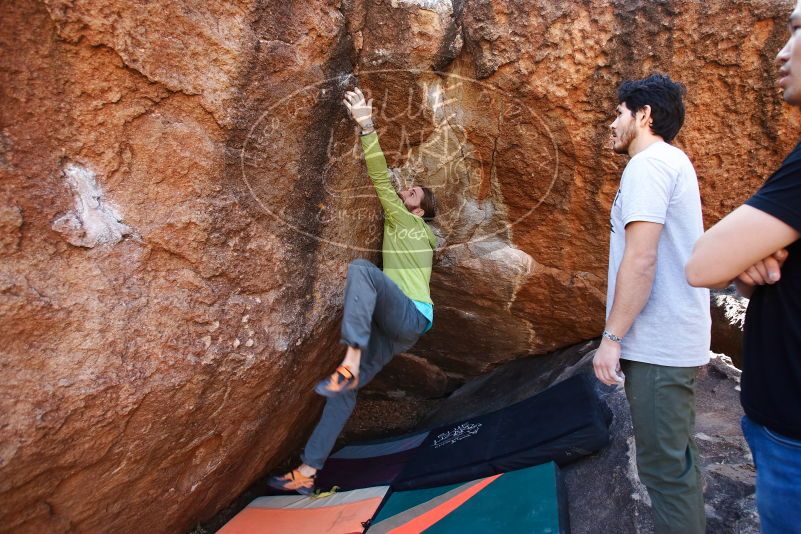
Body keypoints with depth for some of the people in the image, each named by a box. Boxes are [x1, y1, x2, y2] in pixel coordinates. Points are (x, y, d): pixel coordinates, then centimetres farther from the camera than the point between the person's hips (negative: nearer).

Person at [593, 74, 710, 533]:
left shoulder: (648, 164, -13)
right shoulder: (673, 161, 19)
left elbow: (640, 260, -22)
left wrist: (612, 337, -18)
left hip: (658, 346, -10)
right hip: (677, 340, 10)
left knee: (664, 465, -1)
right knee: (678, 457, 18)